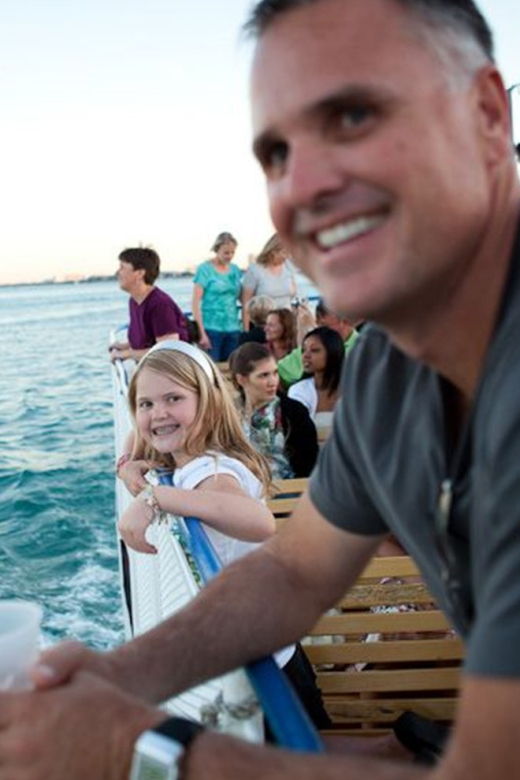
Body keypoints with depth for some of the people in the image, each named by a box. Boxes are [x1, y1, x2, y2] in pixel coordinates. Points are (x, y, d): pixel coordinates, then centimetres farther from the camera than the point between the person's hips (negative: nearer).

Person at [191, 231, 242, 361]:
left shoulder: (235, 270, 12)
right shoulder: (205, 269, -2)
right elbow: (195, 303, -6)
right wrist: (202, 333, -13)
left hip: (233, 329, 5)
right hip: (211, 328, -5)